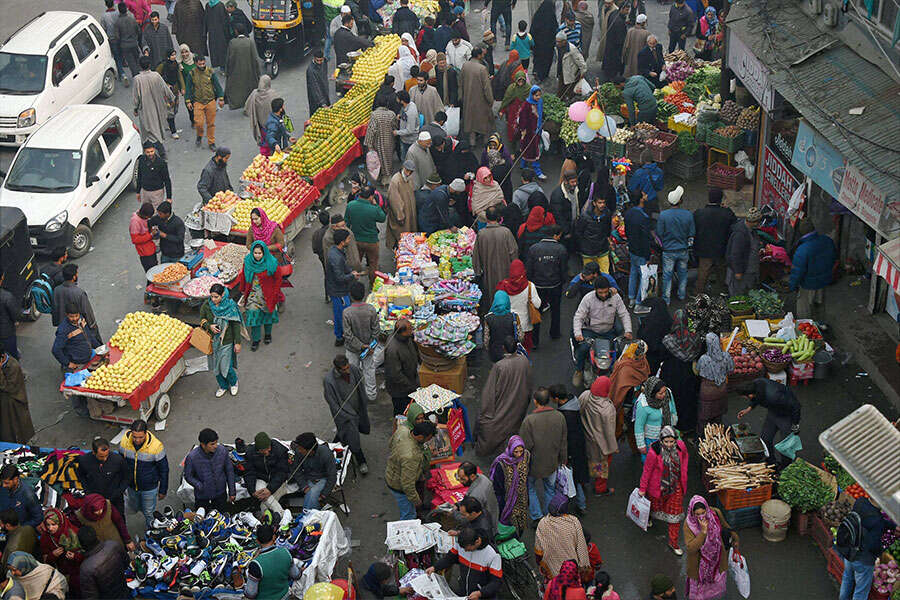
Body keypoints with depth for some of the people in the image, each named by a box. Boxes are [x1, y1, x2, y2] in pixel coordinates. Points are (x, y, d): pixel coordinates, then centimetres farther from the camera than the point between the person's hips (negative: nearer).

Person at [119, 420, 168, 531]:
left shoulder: (156, 446, -28)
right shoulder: (124, 442, -19)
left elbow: (164, 469, -13)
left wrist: (163, 490, -5)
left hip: (150, 487, -3)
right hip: (131, 486, 3)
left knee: (149, 513, 14)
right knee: (134, 508, 26)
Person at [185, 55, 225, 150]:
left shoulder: (210, 72, -2)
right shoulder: (192, 74, -3)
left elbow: (217, 86, 4)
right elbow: (188, 88, 4)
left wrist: (221, 98, 2)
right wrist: (188, 101, 1)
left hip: (211, 101, 1)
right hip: (198, 102, -1)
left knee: (211, 123, 5)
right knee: (199, 123, -8)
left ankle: (211, 142, 19)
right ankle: (199, 136, 22)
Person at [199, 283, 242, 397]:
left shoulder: (231, 306, -16)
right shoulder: (206, 306, -8)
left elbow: (236, 325, -9)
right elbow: (202, 321, 6)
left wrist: (237, 342, -7)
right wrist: (209, 326, -16)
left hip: (226, 341, -3)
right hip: (212, 341, 3)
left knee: (226, 367, -1)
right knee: (216, 366, 16)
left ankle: (233, 382, 31)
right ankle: (222, 386, 40)